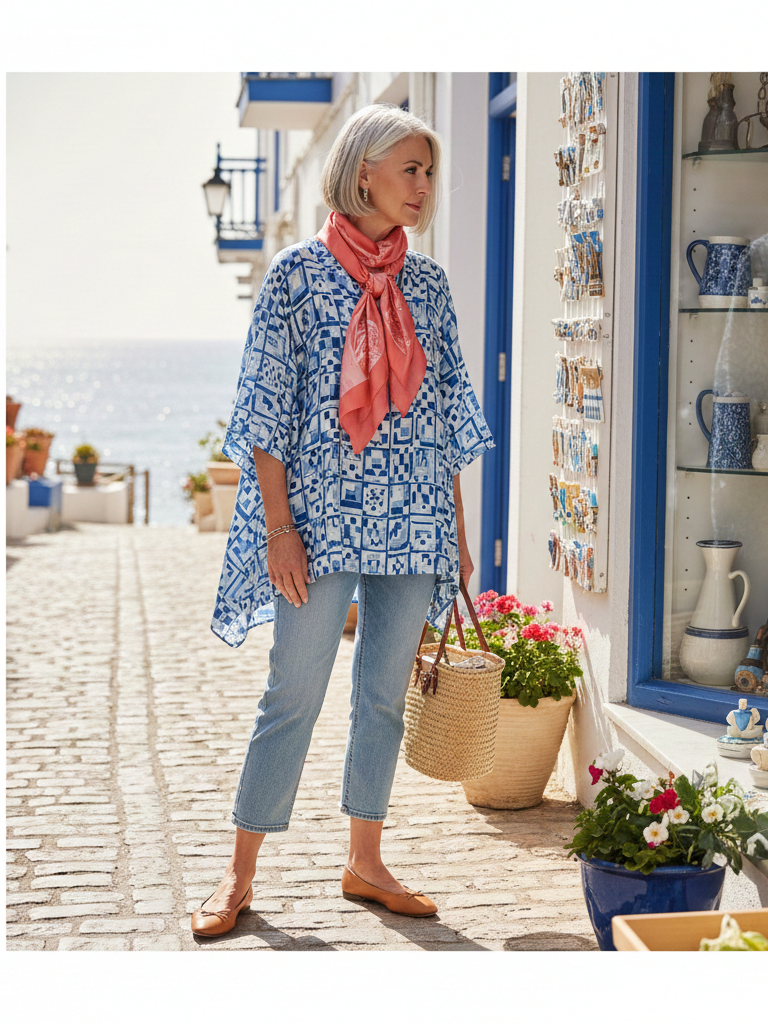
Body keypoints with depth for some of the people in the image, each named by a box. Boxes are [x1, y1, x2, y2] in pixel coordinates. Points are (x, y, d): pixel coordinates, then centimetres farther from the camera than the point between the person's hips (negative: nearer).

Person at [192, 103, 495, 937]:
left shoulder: (427, 283, 10)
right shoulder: (297, 272, -3)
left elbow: (448, 416, 13)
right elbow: (268, 410, -6)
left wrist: (458, 531, 11)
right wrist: (278, 527, -11)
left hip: (414, 526, 5)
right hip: (322, 520, -4)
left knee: (385, 695, 10)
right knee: (294, 696, -1)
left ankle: (364, 862, 23)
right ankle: (240, 875, 11)